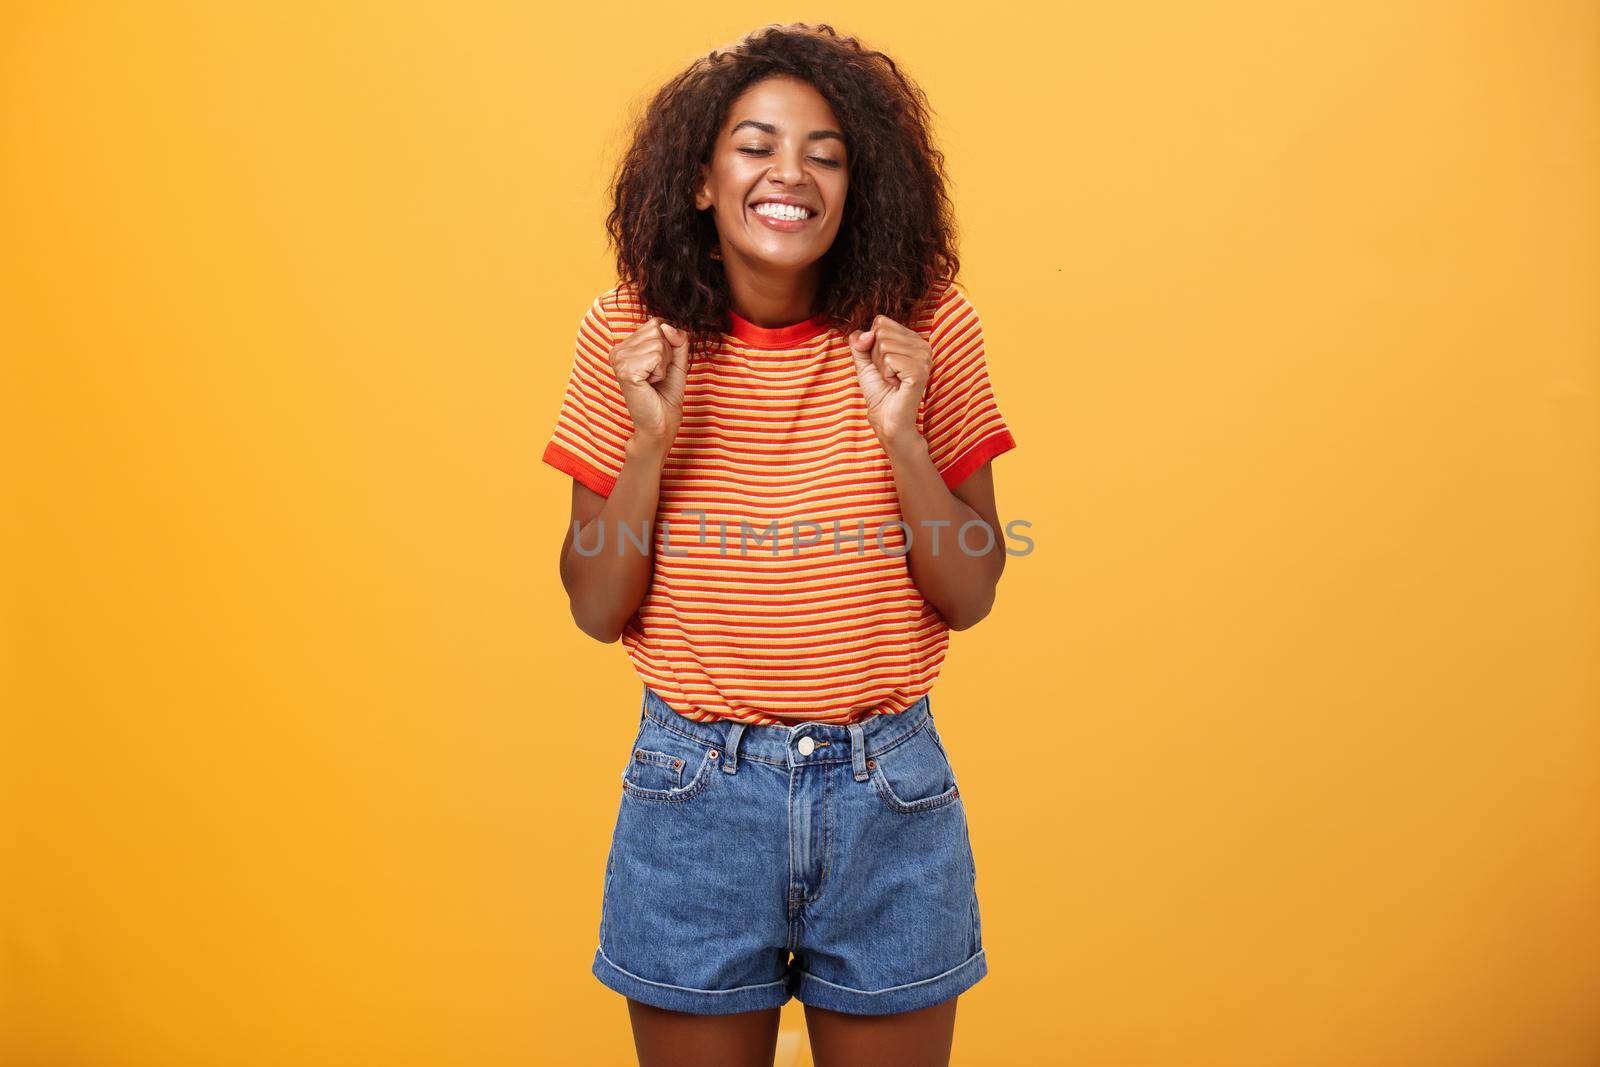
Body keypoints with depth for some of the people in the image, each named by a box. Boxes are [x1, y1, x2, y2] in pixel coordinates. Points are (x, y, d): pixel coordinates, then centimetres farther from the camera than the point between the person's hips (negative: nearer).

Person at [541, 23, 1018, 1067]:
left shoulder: (925, 328, -6)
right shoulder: (631, 336, -6)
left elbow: (970, 597, -5)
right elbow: (597, 610, -4)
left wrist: (900, 434, -18)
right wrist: (650, 437, -17)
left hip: (890, 793, 1)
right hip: (695, 789, 0)